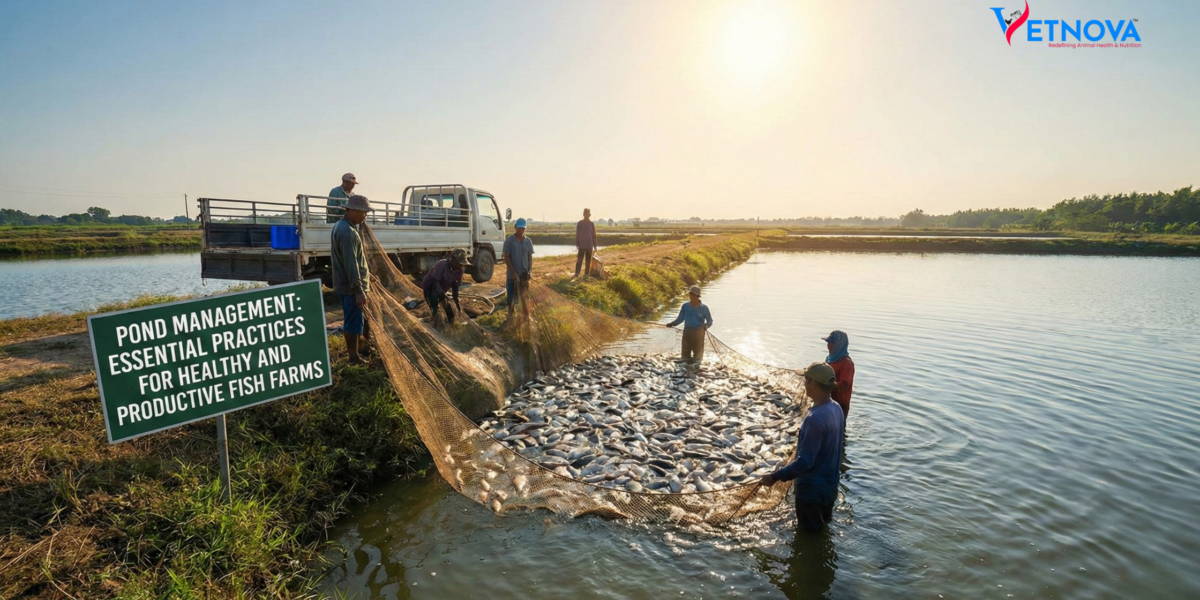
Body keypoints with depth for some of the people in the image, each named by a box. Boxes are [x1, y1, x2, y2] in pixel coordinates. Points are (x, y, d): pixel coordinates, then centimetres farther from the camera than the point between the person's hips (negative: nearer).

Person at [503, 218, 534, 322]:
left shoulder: (528, 241, 3)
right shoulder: (509, 240, -8)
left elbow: (530, 257, 7)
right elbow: (506, 258, -10)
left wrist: (530, 270, -8)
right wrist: (513, 273, -16)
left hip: (524, 273, 3)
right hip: (512, 274, -3)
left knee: (524, 295, 9)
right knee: (511, 295, 6)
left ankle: (526, 314, 19)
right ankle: (510, 313, 21)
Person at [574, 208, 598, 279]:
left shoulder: (592, 224, 4)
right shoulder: (579, 223, 0)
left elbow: (594, 235, 9)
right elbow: (577, 235, 1)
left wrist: (595, 246, 7)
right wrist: (577, 244, -5)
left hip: (589, 246, 2)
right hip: (582, 245, -2)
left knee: (588, 260, 5)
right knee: (579, 260, -9)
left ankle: (587, 273, 12)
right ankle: (577, 274, -10)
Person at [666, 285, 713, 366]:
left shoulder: (704, 308, -6)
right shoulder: (685, 306, 0)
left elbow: (710, 321, 0)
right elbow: (680, 318, 6)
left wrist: (706, 326, -22)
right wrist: (672, 323, -11)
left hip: (698, 333, -2)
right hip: (687, 332, 2)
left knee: (697, 358, 6)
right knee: (685, 357, 8)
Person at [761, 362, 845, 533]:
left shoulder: (815, 419, -33)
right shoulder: (836, 408, -4)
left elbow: (804, 462, -31)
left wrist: (775, 477, -24)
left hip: (812, 488, -8)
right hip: (830, 484, 8)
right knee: (823, 527, 28)